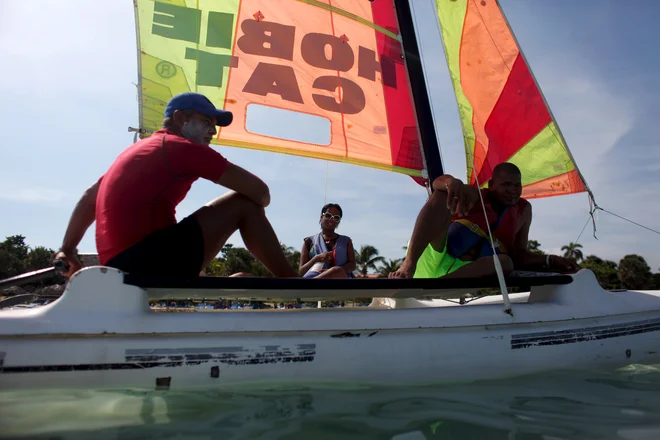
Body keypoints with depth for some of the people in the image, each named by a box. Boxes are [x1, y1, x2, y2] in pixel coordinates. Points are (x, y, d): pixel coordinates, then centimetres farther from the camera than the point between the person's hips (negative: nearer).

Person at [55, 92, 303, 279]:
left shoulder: (137, 150, 23)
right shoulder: (182, 147, -4)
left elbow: (89, 198, 29)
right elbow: (259, 191, -7)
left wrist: (66, 250, 33)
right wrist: (256, 206, 16)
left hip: (123, 269, 9)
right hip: (147, 262, -9)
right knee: (243, 204, -5)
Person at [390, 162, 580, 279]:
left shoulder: (523, 210, 16)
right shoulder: (474, 197, 5)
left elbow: (519, 255, 15)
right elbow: (437, 182, -15)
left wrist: (550, 261, -2)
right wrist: (453, 182, -38)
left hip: (468, 272, 2)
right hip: (436, 260, -2)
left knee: (505, 262, -31)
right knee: (442, 195, -20)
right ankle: (408, 265, -35)